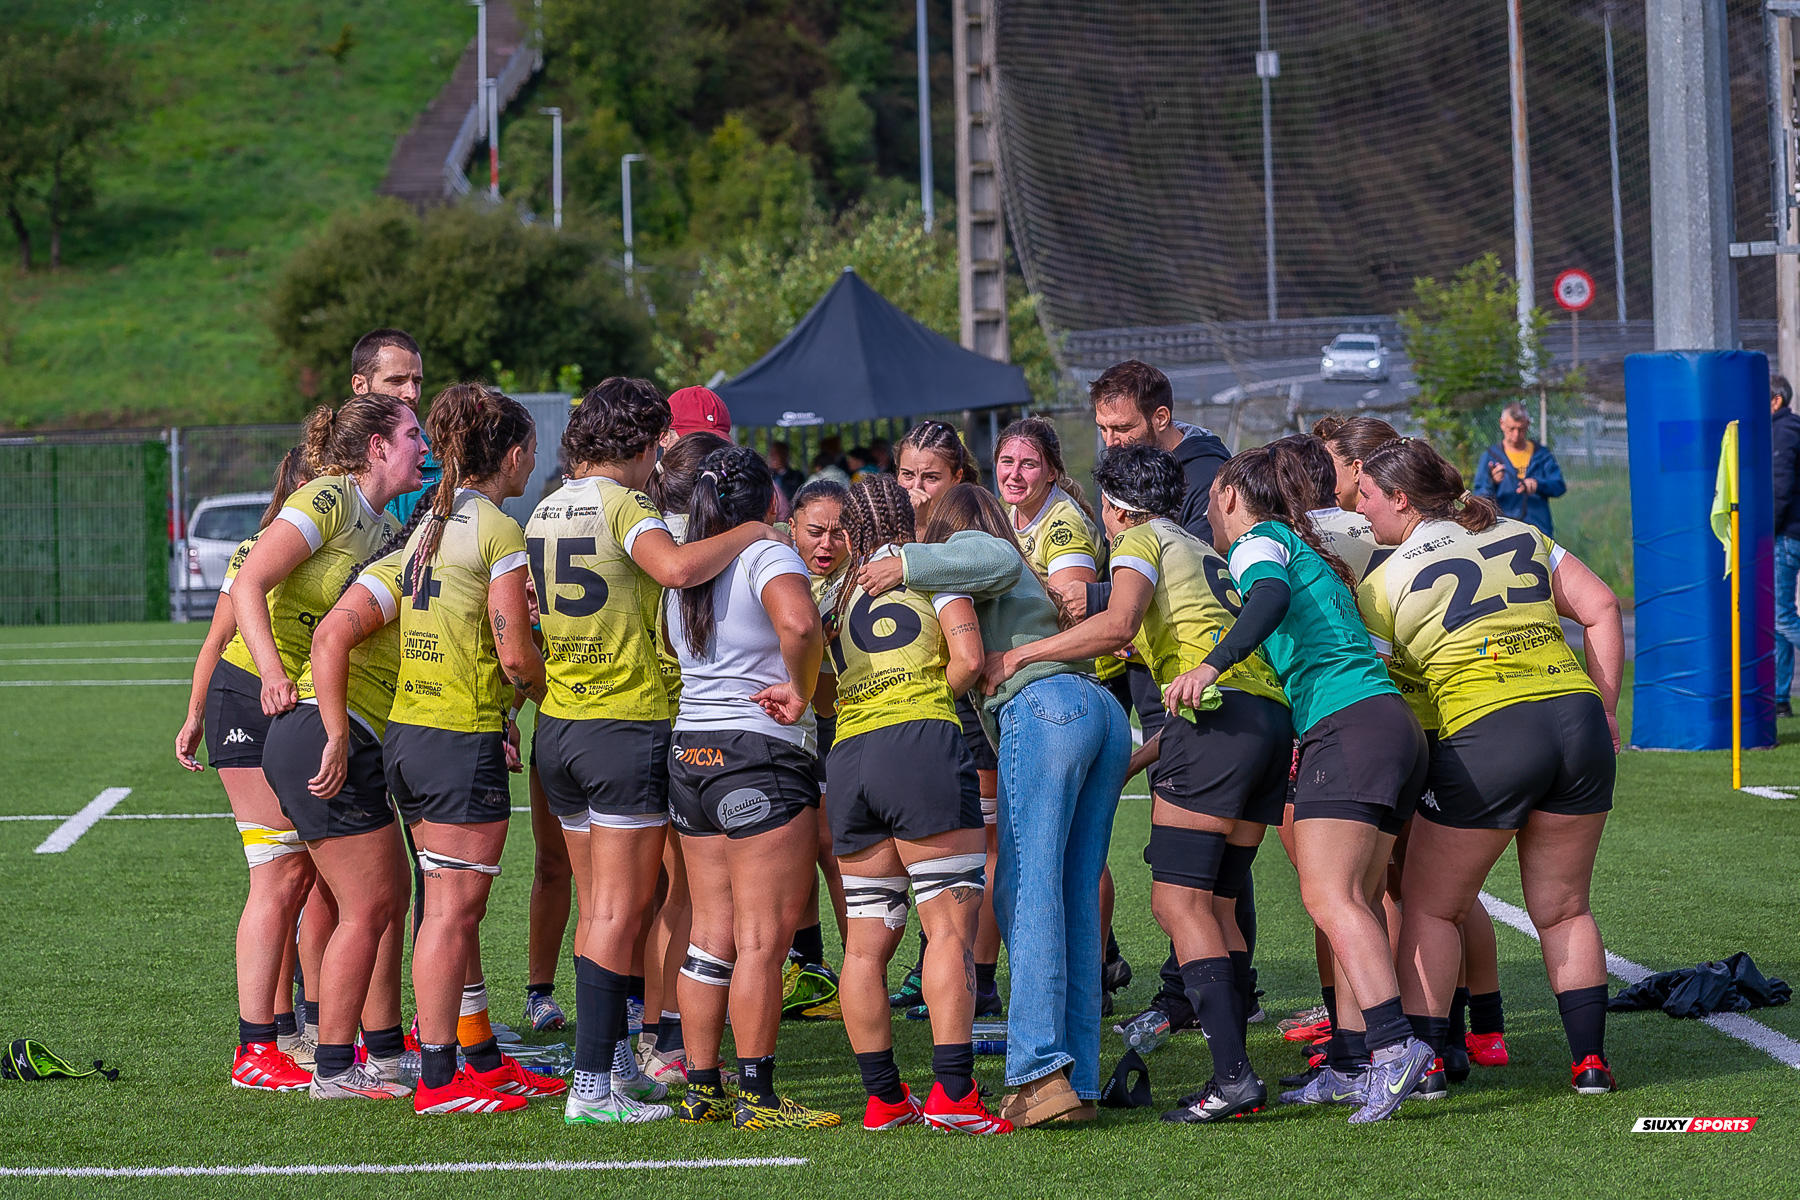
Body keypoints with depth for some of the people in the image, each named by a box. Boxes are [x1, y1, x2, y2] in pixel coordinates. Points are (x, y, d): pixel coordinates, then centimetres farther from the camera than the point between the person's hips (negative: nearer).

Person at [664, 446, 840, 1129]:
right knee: (763, 937, -5)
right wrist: (799, 690, -15)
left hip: (690, 754, 8)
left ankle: (701, 1091, 12)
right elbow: (800, 624, -30)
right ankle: (757, 1096, -5)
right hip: (761, 753, -8)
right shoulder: (768, 555, -9)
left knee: (712, 933, 11)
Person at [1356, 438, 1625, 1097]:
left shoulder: (1386, 581, 5)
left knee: (1430, 906, 11)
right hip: (1578, 716, 5)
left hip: (1486, 734, -5)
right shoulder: (1519, 536, 17)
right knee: (1563, 908, 17)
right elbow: (1602, 608, 11)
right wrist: (1605, 709, 12)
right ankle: (1590, 1059, 12)